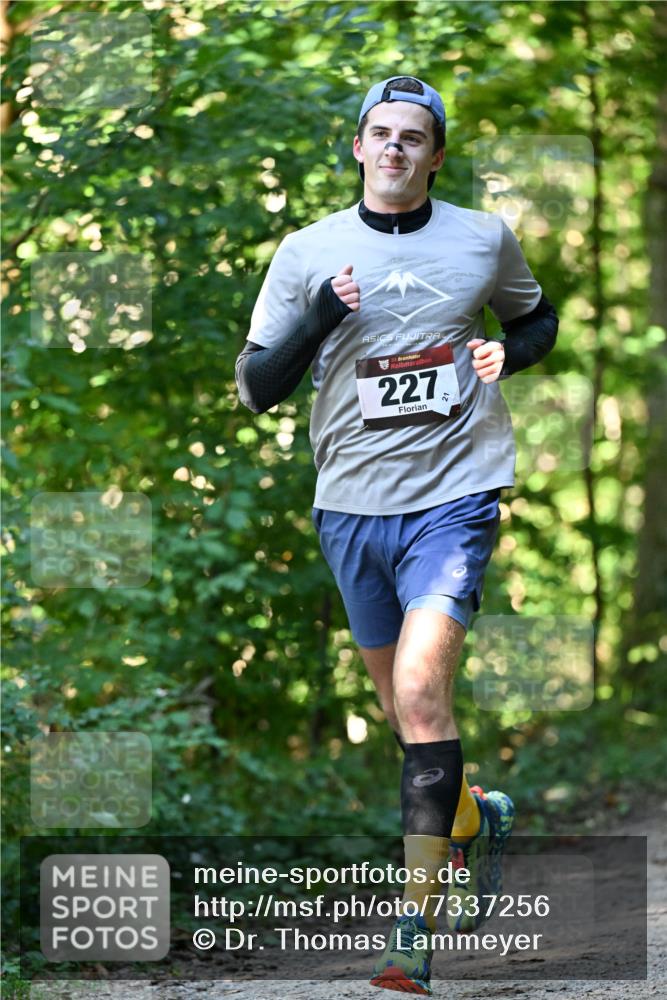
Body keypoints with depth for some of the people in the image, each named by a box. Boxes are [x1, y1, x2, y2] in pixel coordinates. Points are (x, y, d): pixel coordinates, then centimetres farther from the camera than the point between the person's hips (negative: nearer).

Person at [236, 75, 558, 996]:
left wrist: (509, 352, -1)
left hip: (454, 495, -3)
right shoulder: (309, 253, 1)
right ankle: (476, 817, 44)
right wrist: (314, 323, -17)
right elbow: (256, 389, 0)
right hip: (352, 504, 3)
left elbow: (537, 316, 22)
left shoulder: (485, 240, 2)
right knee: (406, 709, 12)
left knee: (420, 688, -19)